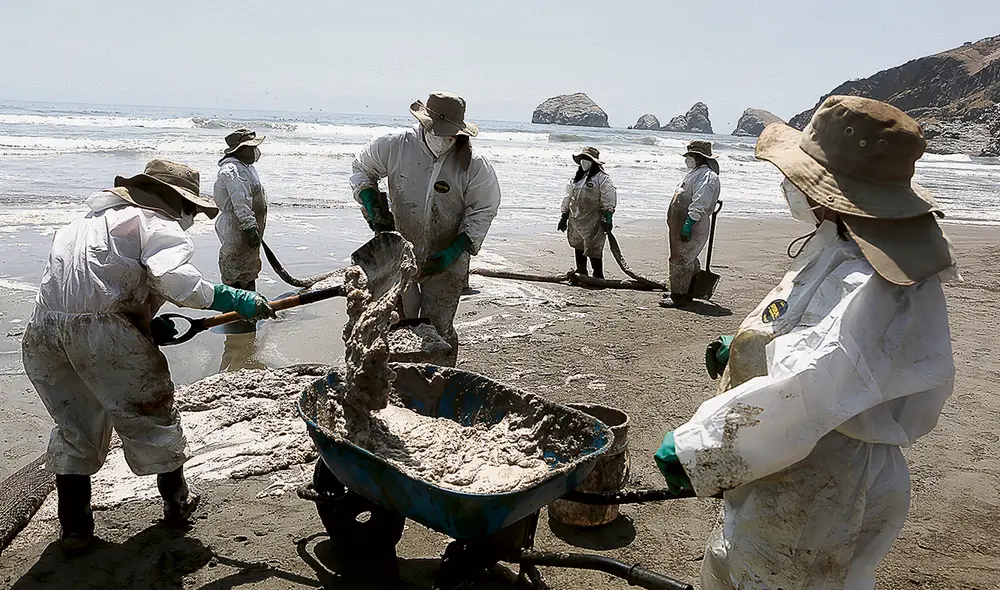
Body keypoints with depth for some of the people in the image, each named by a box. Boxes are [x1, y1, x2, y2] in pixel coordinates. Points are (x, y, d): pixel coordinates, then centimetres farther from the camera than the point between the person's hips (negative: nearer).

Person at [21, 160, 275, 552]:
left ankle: (74, 527, 26)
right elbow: (174, 279, -15)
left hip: (40, 332, 7)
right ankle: (177, 502, 29)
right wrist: (235, 300, -7)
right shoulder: (158, 224, 7)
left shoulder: (86, 223, 32)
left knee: (74, 429, 22)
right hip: (102, 329, -7)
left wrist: (148, 327, 15)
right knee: (151, 414, 13)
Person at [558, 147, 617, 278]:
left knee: (593, 250, -6)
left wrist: (608, 218, -18)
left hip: (593, 222, -7)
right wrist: (564, 216, 18)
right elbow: (568, 198, 20)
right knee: (578, 247, 15)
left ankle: (598, 276, 5)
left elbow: (609, 201, -11)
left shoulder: (602, 179, -7)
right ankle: (581, 273, 29)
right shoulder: (577, 177, 15)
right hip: (575, 220, 7)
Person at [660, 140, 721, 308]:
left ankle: (679, 296, -7)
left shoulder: (706, 176, -14)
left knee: (681, 260, -10)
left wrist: (689, 223, -29)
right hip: (679, 225, 11)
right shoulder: (696, 173, 22)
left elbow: (700, 204, -24)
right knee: (688, 260, 16)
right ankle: (685, 293, 25)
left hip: (693, 227, -11)